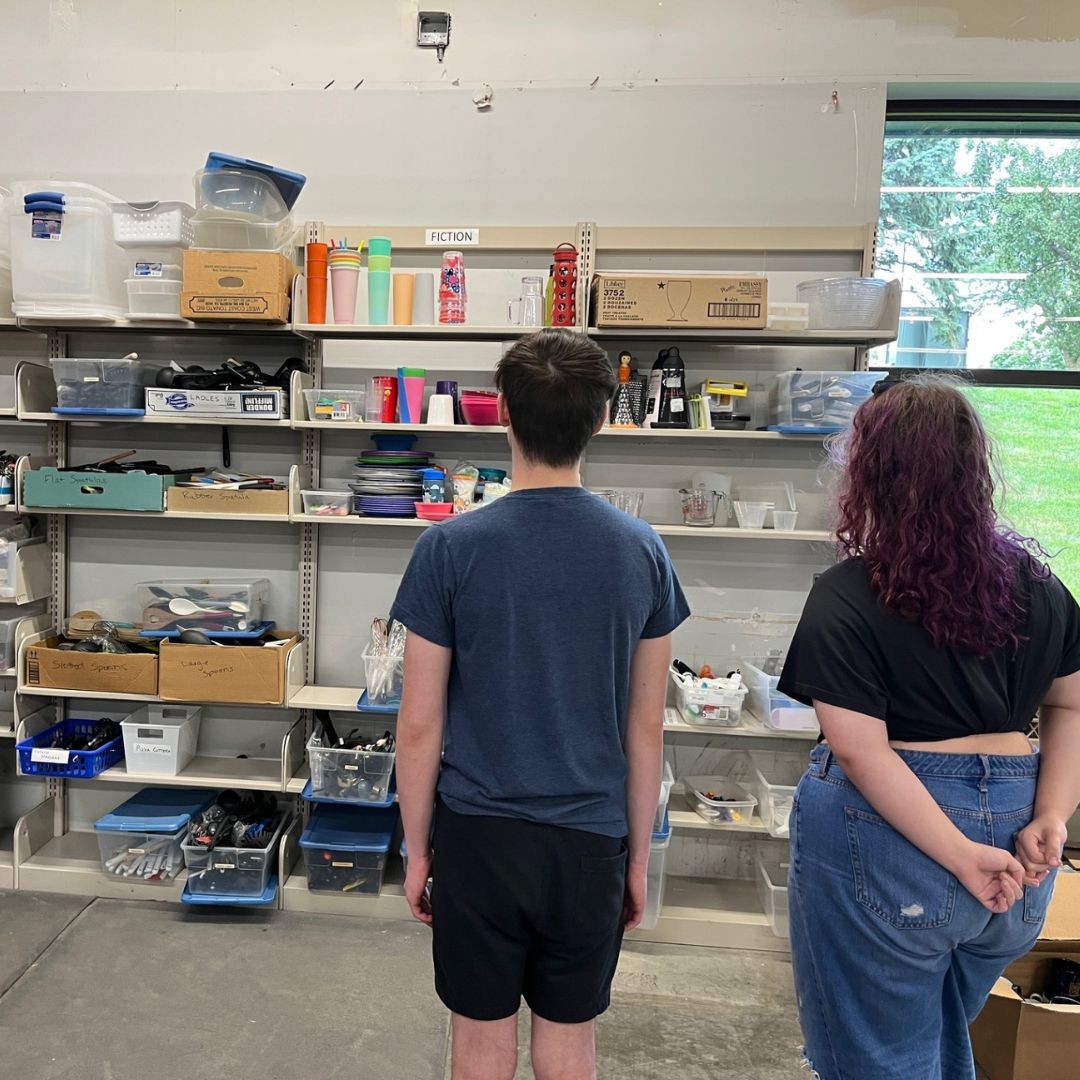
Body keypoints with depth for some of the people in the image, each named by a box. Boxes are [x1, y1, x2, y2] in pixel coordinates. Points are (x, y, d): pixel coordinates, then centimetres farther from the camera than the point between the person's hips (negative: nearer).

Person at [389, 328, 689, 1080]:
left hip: (480, 834, -1)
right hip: (590, 840, 2)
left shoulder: (452, 547, -14)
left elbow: (420, 726, -9)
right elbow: (646, 727, -2)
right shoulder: (642, 551, -7)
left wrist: (416, 848, 5)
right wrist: (638, 855, 9)